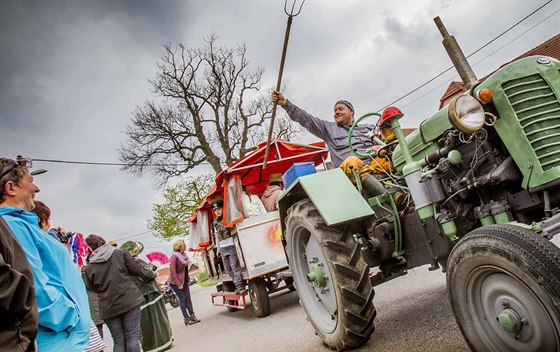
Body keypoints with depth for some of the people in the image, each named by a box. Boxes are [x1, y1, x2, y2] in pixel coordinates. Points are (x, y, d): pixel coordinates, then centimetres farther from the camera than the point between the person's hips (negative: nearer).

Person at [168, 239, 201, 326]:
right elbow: (173, 272, -20)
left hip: (184, 280, 7)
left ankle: (192, 316, 11)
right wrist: (179, 284, -20)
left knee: (188, 298, 6)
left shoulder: (183, 255, 4)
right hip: (176, 282, -7)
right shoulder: (174, 257, -19)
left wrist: (187, 280, 11)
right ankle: (186, 318, 7)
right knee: (183, 299, -2)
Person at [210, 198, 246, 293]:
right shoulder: (215, 223, 16)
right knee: (228, 269, 5)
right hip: (223, 249, 6)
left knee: (235, 266, -8)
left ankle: (240, 286, -4)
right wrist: (218, 249, 20)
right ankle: (237, 285, 11)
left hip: (231, 246, -6)